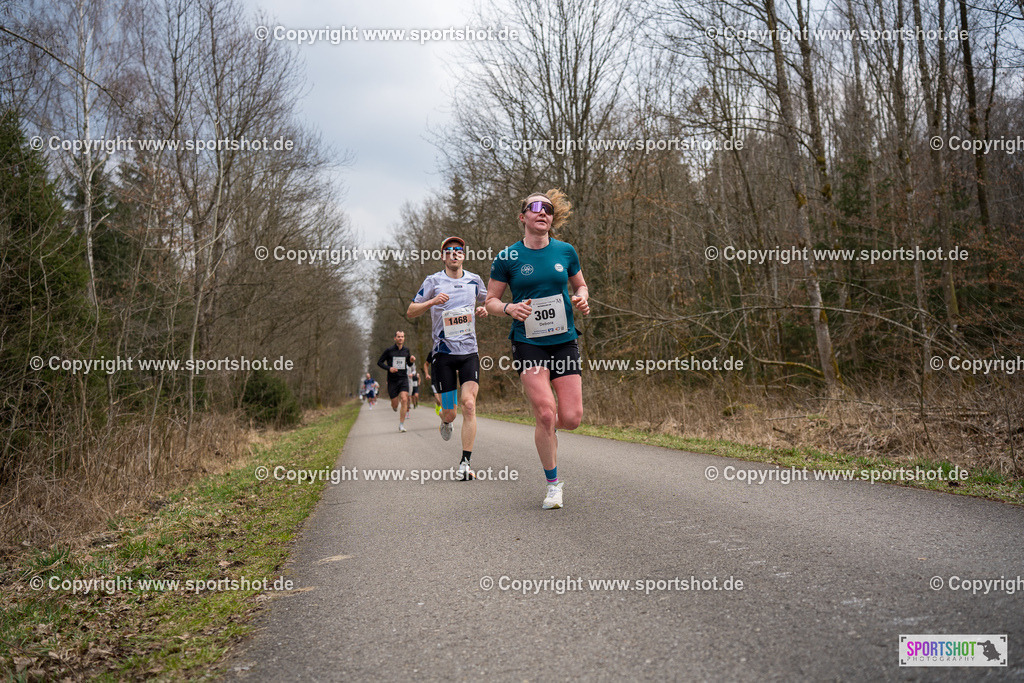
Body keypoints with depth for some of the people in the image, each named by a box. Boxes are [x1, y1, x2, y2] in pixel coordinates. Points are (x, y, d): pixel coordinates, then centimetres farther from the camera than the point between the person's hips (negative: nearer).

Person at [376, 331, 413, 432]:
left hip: (403, 379, 2)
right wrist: (389, 368, -15)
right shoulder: (389, 350, -4)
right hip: (392, 380, -2)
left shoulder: (406, 350, 7)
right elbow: (379, 362, 1)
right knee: (395, 405, 0)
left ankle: (401, 425, -9)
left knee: (404, 400, -17)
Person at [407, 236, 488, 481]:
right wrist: (432, 302, -16)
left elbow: (486, 301, 28)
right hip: (443, 352, -1)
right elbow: (410, 312, 2)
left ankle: (465, 463, -9)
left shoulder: (474, 280, 9)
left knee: (469, 404, -15)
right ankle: (445, 421, 41)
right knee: (449, 412, 1)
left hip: (469, 352, 1)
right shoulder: (434, 281, 1)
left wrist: (482, 310, 4)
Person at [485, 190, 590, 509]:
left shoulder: (566, 251, 6)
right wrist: (509, 308, -15)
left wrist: (581, 299, -3)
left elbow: (580, 285, 20)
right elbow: (490, 301, 6)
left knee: (571, 418, -5)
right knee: (546, 414, -13)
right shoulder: (508, 257, -1)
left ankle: (546, 424, 33)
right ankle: (553, 483, 7)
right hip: (528, 343, -2)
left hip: (564, 341, 3)